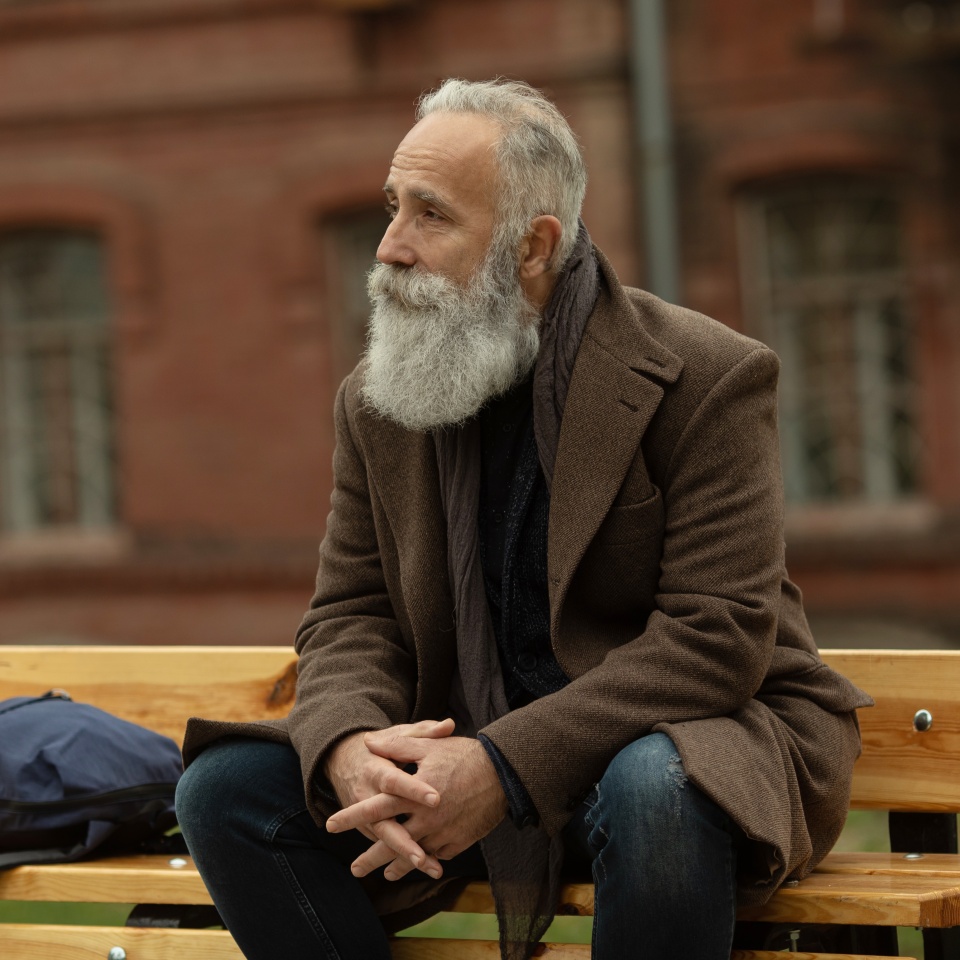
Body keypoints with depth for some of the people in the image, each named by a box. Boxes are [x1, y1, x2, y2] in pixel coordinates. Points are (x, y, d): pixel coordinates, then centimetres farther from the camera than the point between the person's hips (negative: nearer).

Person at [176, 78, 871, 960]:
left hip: (694, 731, -5)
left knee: (658, 792, -40)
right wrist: (348, 745, -20)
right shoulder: (377, 402, 5)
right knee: (228, 788, -13)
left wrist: (506, 768, -28)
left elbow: (718, 636, -20)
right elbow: (351, 614, 6)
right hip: (463, 756, 5)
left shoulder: (707, 378, -13)